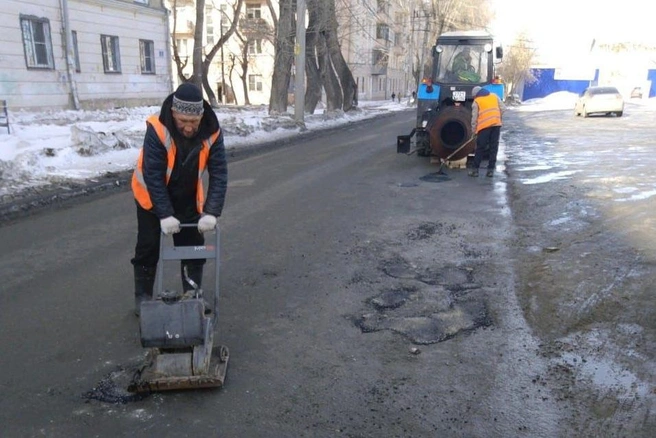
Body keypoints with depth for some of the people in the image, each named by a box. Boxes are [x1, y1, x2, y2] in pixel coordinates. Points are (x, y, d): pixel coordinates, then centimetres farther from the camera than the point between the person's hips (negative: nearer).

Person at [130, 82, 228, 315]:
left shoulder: (212, 132, -23)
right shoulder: (157, 129, -32)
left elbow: (219, 173, -22)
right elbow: (153, 176, -30)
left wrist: (211, 212, -30)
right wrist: (165, 214, -33)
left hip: (188, 198, 3)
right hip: (152, 196, -2)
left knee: (194, 247, 5)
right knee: (148, 249, 4)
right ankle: (143, 297, 21)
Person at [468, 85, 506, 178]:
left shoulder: (476, 101, 7)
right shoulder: (494, 96, 17)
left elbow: (474, 118, 4)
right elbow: (503, 109, 10)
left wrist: (474, 131, 10)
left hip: (484, 125, -3)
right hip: (496, 124, 3)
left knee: (480, 148, 4)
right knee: (493, 148, 6)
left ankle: (475, 169, 6)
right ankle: (491, 170, 7)